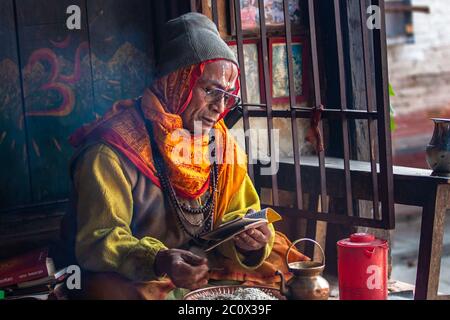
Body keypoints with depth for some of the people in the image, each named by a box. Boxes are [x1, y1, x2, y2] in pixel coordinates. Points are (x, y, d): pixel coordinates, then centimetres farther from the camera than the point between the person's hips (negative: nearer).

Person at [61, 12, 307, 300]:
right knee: (108, 291, -38)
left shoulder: (222, 142, 3)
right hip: (130, 280, -5)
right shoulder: (114, 149, -17)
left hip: (209, 270, 6)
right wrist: (158, 261, -40)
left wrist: (247, 239, -17)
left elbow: (238, 215, 8)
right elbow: (97, 242, -21)